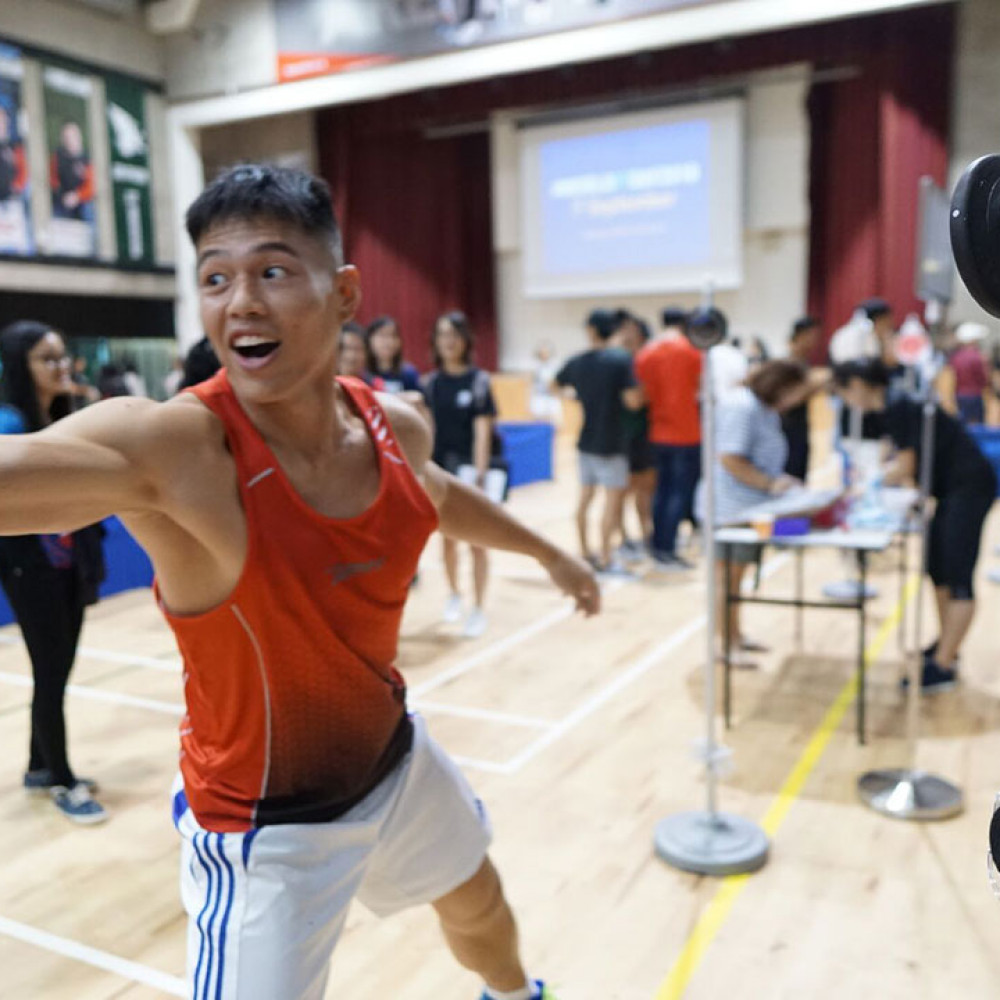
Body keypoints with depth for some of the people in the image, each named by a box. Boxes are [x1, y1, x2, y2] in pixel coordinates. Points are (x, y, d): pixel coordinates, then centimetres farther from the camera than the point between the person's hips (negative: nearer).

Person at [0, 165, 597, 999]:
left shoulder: (397, 426, -12)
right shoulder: (168, 448, -31)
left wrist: (549, 553, 24)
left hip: (397, 760, 6)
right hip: (266, 831, -6)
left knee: (479, 906, 30)